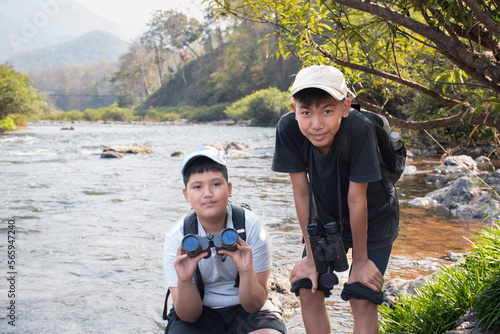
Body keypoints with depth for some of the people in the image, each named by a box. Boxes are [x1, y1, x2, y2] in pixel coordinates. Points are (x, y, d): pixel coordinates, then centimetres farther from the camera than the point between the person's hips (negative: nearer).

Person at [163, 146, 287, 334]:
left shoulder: (250, 225, -13)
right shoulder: (176, 238, -12)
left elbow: (254, 305, -13)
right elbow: (189, 316, -13)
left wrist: (246, 272, -33)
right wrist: (184, 281, -33)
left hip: (245, 308, 0)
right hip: (201, 312, 0)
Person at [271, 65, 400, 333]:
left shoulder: (359, 130, -37)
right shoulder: (288, 129, -28)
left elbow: (356, 199, -28)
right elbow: (301, 194, -18)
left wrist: (361, 259, -15)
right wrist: (311, 256, -12)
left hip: (373, 218, -3)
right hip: (327, 216, 3)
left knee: (362, 299, -11)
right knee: (308, 291, -3)